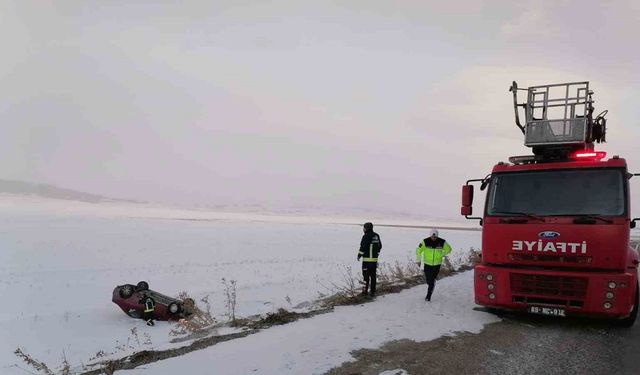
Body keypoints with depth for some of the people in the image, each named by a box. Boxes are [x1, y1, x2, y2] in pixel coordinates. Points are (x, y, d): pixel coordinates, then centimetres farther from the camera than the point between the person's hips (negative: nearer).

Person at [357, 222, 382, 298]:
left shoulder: (366, 236, -15)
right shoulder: (376, 236, 9)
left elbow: (363, 247, -16)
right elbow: (380, 246, 16)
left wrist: (359, 255, -2)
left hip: (367, 259, -7)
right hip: (374, 259, 7)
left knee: (366, 275, 0)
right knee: (373, 276, 11)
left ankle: (365, 291, 0)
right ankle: (372, 292, 13)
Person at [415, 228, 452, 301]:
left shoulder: (442, 242, -9)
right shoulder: (425, 241, -13)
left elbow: (448, 249, 9)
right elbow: (418, 250, -3)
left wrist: (441, 255, 9)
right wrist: (418, 260, -1)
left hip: (437, 264, 0)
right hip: (427, 263, 0)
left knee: (432, 281, -4)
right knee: (428, 280, 5)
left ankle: (428, 296, 7)